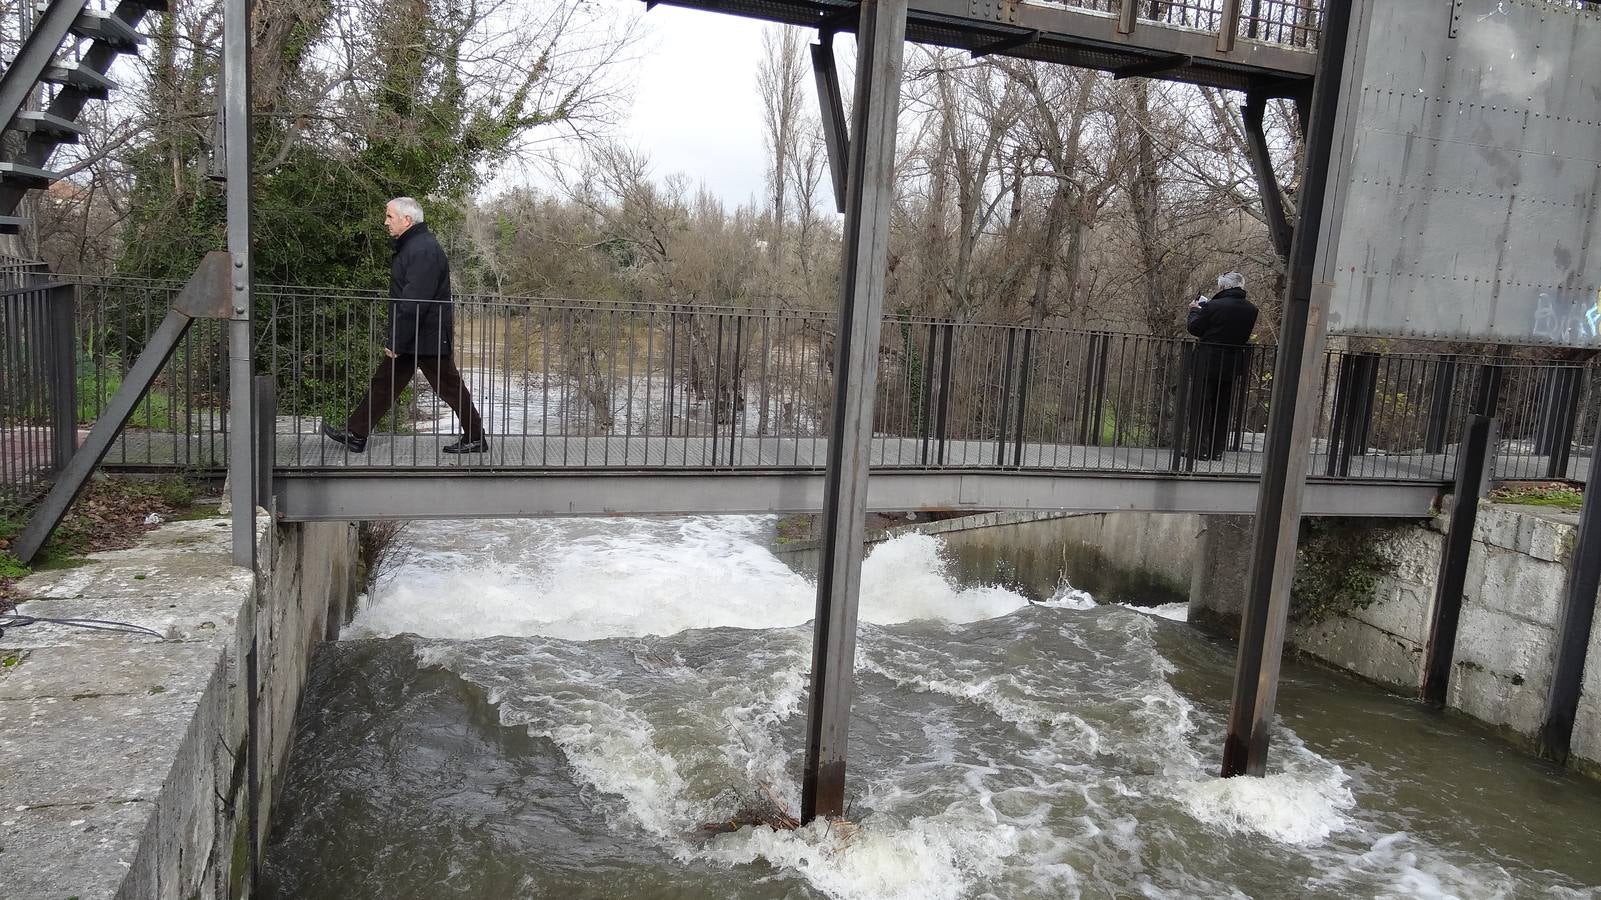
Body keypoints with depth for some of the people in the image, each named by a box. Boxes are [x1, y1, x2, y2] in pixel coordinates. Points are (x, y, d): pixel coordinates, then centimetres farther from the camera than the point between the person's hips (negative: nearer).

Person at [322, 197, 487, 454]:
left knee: (449, 387, 0)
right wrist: (395, 339, 19)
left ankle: (476, 438, 11)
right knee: (384, 382, 12)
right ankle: (355, 434, 19)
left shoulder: (423, 251, -20)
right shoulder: (413, 245, 14)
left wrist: (396, 341, -22)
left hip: (426, 336, -10)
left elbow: (414, 303, -26)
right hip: (414, 337, 10)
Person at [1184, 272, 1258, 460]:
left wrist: (1195, 310, 11)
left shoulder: (1213, 306, -16)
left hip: (1208, 362, -5)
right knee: (1223, 408, 14)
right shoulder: (1251, 309, 2)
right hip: (1234, 365, 5)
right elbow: (1245, 335, 13)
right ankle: (1217, 450, 17)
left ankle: (1199, 448, 0)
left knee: (1200, 405, 4)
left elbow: (1193, 328, -7)